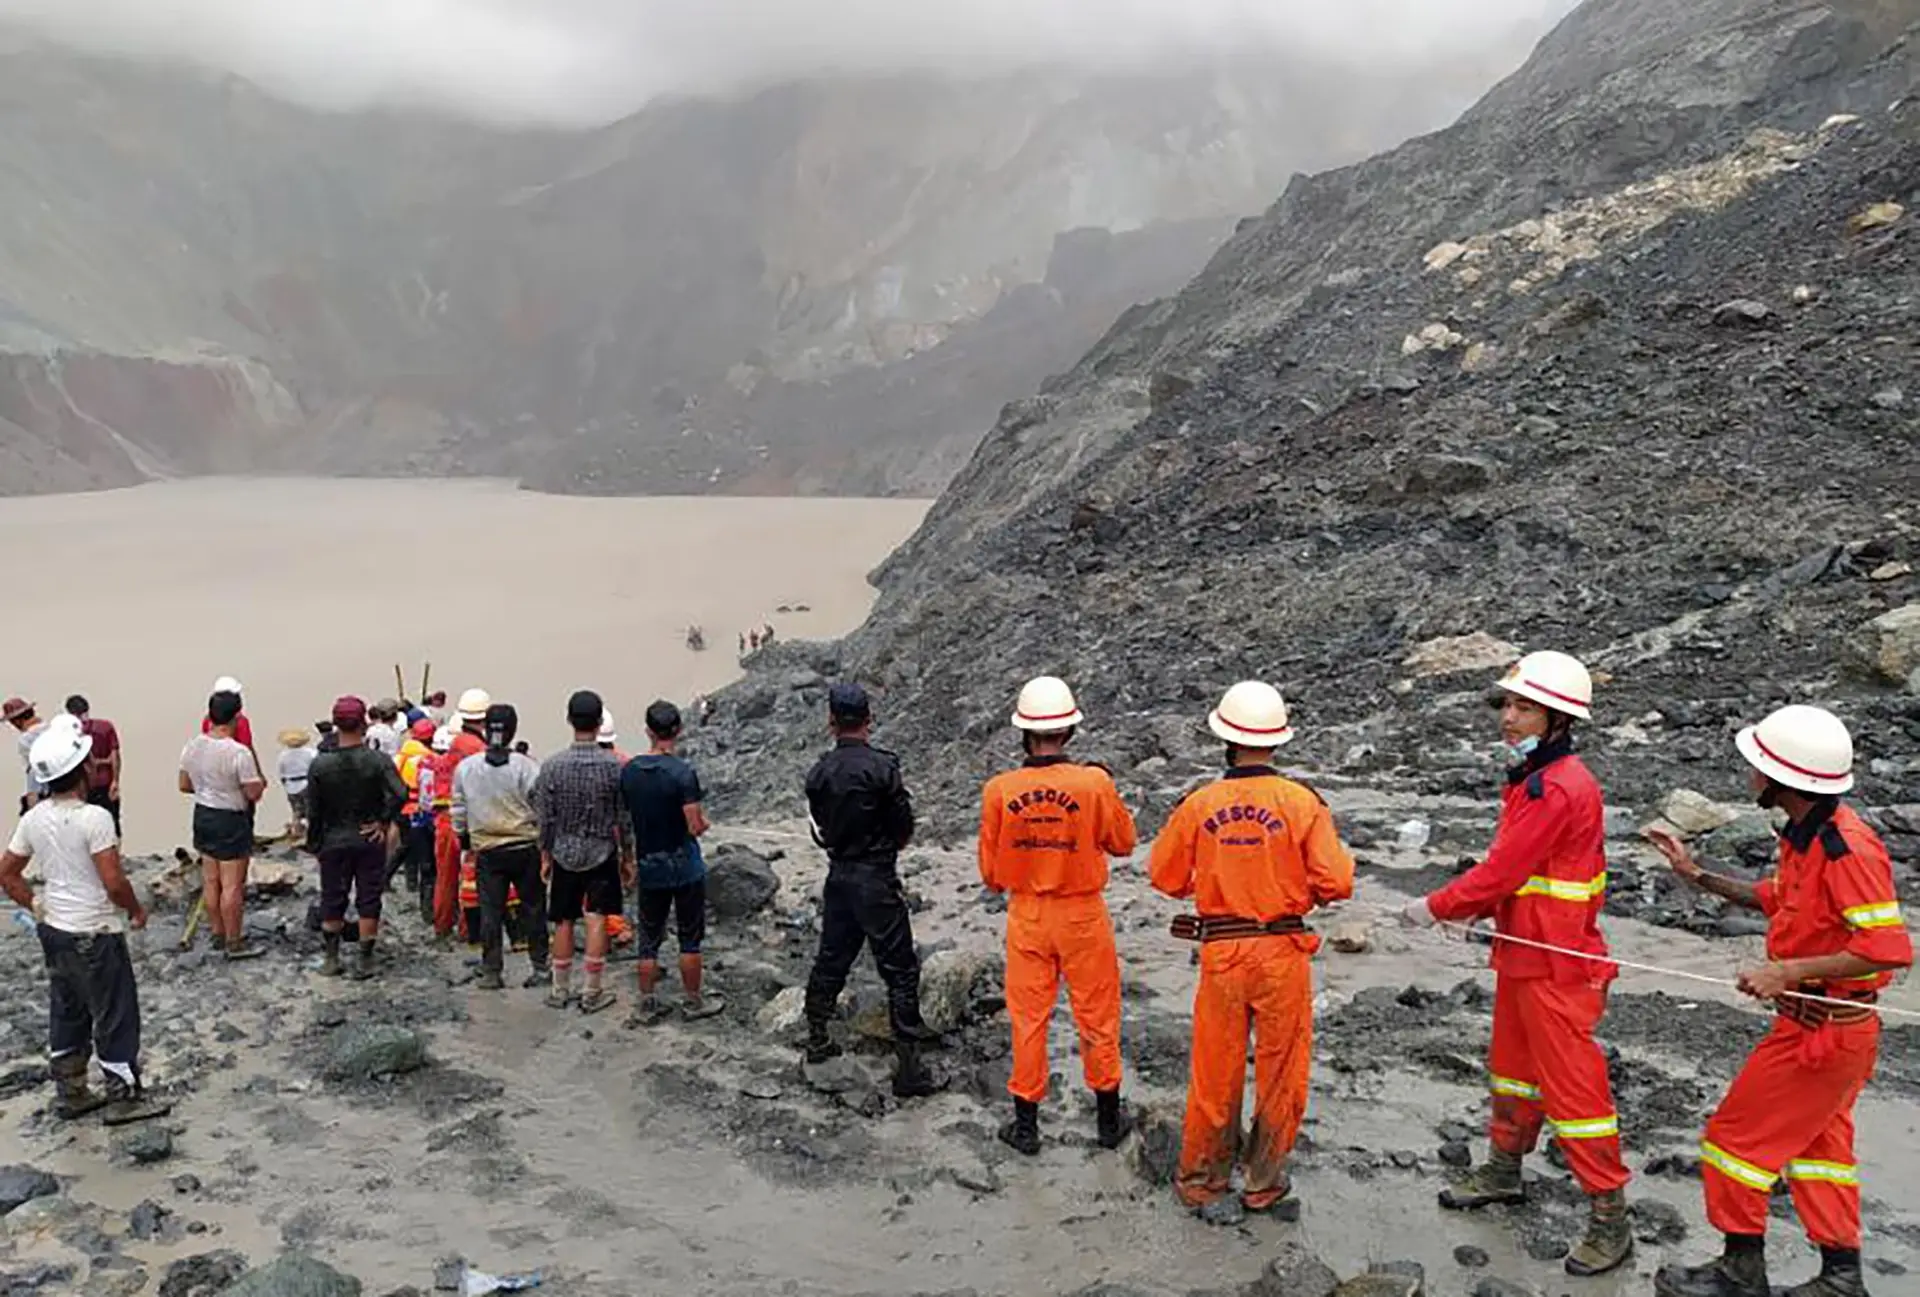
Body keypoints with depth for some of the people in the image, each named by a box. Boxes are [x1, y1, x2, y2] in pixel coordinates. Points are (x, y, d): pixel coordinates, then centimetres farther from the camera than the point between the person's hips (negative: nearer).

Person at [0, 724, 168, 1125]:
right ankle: (124, 1098, 14)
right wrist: (136, 910, -7)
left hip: (54, 930, 8)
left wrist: (37, 906, 15)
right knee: (115, 1015, 5)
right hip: (95, 934, -8)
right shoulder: (94, 817, -23)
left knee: (66, 1013, 19)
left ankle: (70, 1094, 30)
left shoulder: (32, 820, 0)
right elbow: (113, 881, -23)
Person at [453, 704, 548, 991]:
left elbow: (459, 812, 8)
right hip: (526, 847, -2)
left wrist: (465, 842, 22)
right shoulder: (526, 766, -12)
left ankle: (491, 972, 10)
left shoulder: (465, 768, 0)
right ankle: (541, 966, 13)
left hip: (487, 851, 2)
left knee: (490, 913, 7)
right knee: (533, 909, 8)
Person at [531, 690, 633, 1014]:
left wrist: (545, 857, 9)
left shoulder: (552, 765, -8)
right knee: (596, 921, 4)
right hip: (602, 854, -1)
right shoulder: (614, 766, -10)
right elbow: (624, 819, -5)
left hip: (564, 854, 1)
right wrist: (628, 858, 7)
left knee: (563, 923, 11)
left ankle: (560, 991, 21)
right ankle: (593, 994, 8)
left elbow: (544, 818, -3)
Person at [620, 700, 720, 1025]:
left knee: (649, 939, 12)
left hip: (649, 867, 4)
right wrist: (704, 820, 2)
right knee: (690, 937, 9)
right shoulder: (683, 772, -18)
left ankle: (647, 1005, 18)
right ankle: (694, 1000, 20)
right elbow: (696, 826, -19)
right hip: (685, 867, -4)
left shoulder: (629, 771, -2)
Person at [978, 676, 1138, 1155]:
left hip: (1026, 917, 1)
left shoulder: (999, 790, -14)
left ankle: (1026, 1125, 24)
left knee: (1028, 1019, 14)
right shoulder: (1094, 783, -19)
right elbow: (1122, 842, -1)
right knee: (1097, 1017, 15)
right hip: (1083, 916, -1)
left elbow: (991, 869, -2)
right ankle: (1109, 1120, 29)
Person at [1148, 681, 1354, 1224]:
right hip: (1282, 950, -1)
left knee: (1216, 1069, 13)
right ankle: (1264, 1181, 26)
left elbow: (1165, 876, 4)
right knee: (1281, 1069, 14)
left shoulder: (1199, 805, -6)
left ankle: (1203, 1180, 26)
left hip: (1220, 953, 1)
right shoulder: (1302, 802, -11)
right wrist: (1301, 883, 9)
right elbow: (1336, 883, -13)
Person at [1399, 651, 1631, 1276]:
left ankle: (1610, 1219, 10)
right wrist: (1469, 907, 1)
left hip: (1556, 966, -10)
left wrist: (1435, 908, -12)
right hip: (1521, 955, 10)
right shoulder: (1531, 779, 8)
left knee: (1571, 1085, -2)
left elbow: (1502, 871, -23)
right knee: (1513, 1066, 22)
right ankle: (1504, 1171, 40)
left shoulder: (1560, 789, -24)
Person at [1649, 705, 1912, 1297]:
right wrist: (1699, 876, 10)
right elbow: (1779, 899, 16)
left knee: (1738, 1134, 3)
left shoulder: (1846, 848, -27)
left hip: (1822, 1031, -9)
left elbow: (1889, 948, -30)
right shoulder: (1806, 836, 3)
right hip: (1822, 1024, 9)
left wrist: (1788, 971, -28)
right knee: (1817, 1140, 20)